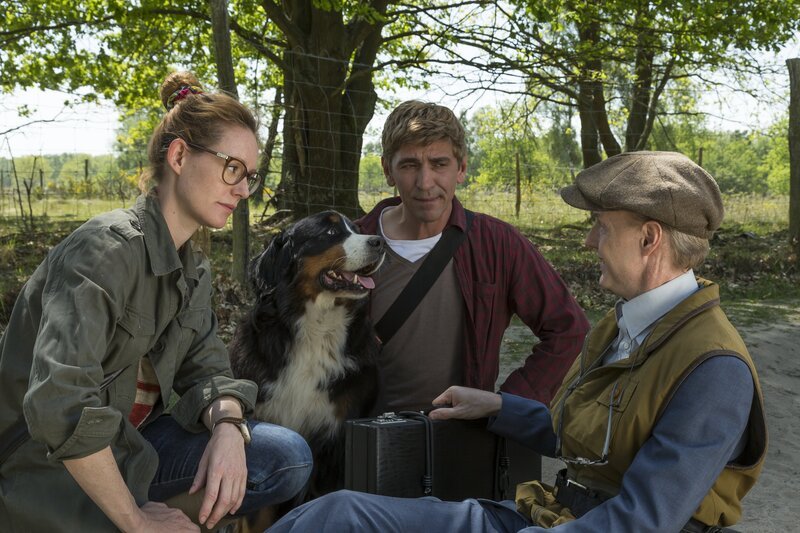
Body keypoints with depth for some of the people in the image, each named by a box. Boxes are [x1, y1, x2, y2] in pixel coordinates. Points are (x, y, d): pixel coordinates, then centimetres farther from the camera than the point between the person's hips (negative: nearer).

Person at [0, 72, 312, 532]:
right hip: (50, 471, -8)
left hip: (128, 444, 8)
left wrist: (228, 427, -21)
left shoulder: (193, 270, 6)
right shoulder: (108, 249, -22)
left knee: (289, 459, -7)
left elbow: (206, 371, 3)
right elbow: (58, 405, -32)